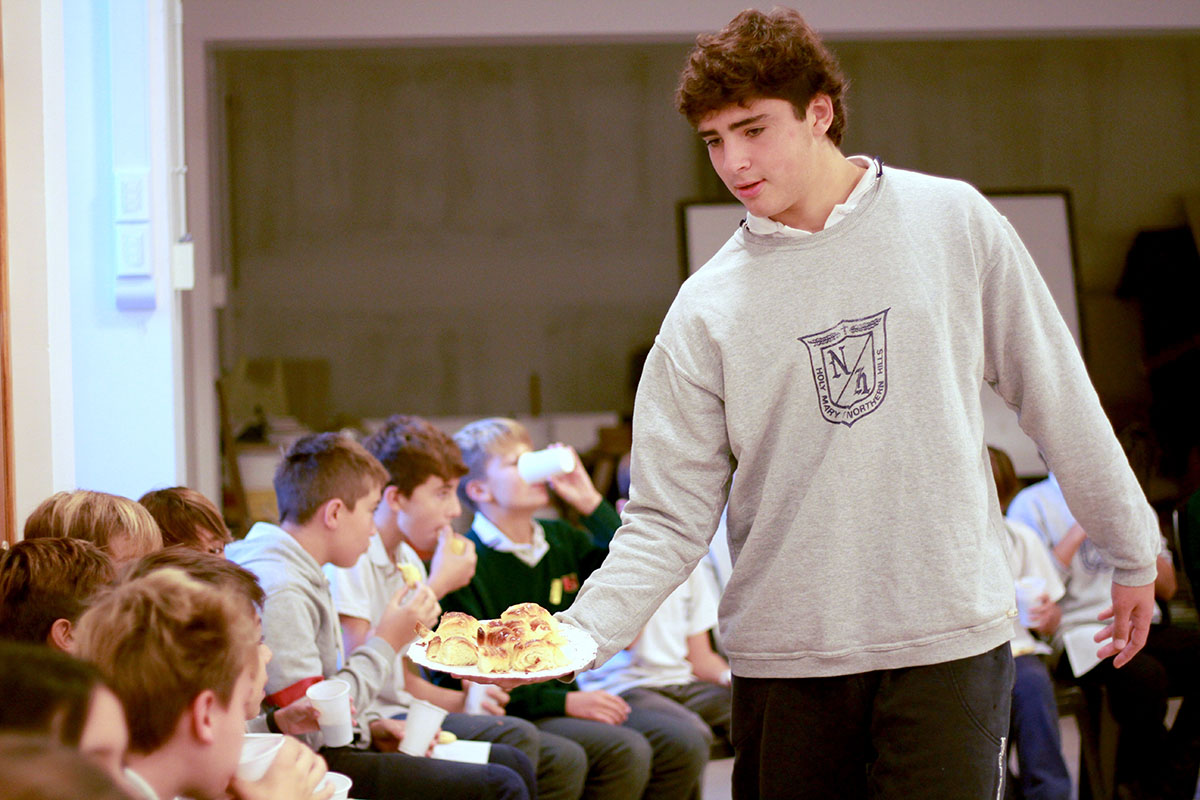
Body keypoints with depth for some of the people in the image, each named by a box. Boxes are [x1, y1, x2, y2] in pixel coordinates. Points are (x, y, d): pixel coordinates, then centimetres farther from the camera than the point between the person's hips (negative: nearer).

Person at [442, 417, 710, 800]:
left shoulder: (563, 540, 13)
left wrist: (590, 503, -2)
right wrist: (564, 702, -20)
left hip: (567, 702, 8)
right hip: (512, 717, -8)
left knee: (684, 742, -10)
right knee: (625, 751, -29)